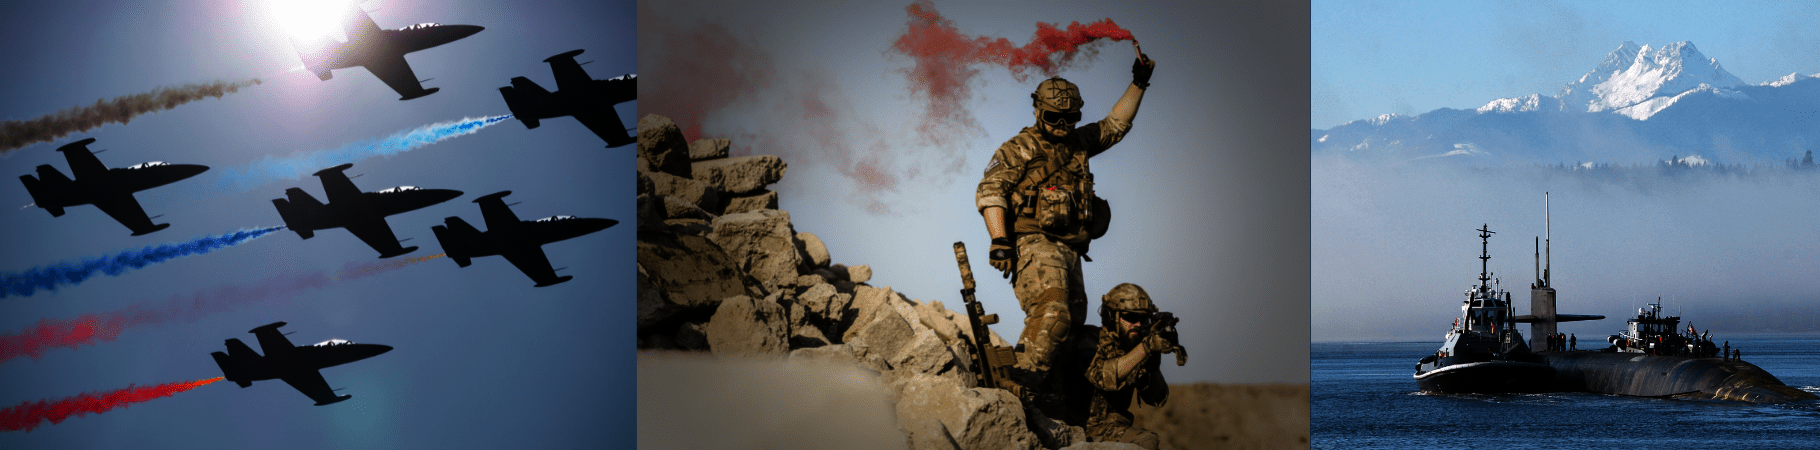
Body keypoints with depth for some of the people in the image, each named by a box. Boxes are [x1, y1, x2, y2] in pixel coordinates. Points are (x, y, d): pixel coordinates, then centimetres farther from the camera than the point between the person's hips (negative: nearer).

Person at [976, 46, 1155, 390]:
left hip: (1069, 250, 8)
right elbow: (989, 191, -6)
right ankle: (1022, 384, -33)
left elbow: (1116, 124, 31)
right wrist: (1000, 241, -17)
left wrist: (1138, 84, 22)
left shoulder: (1078, 143, 22)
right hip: (1035, 244, -8)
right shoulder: (1020, 149, 2)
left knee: (1073, 321, 6)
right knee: (1052, 313, -29)